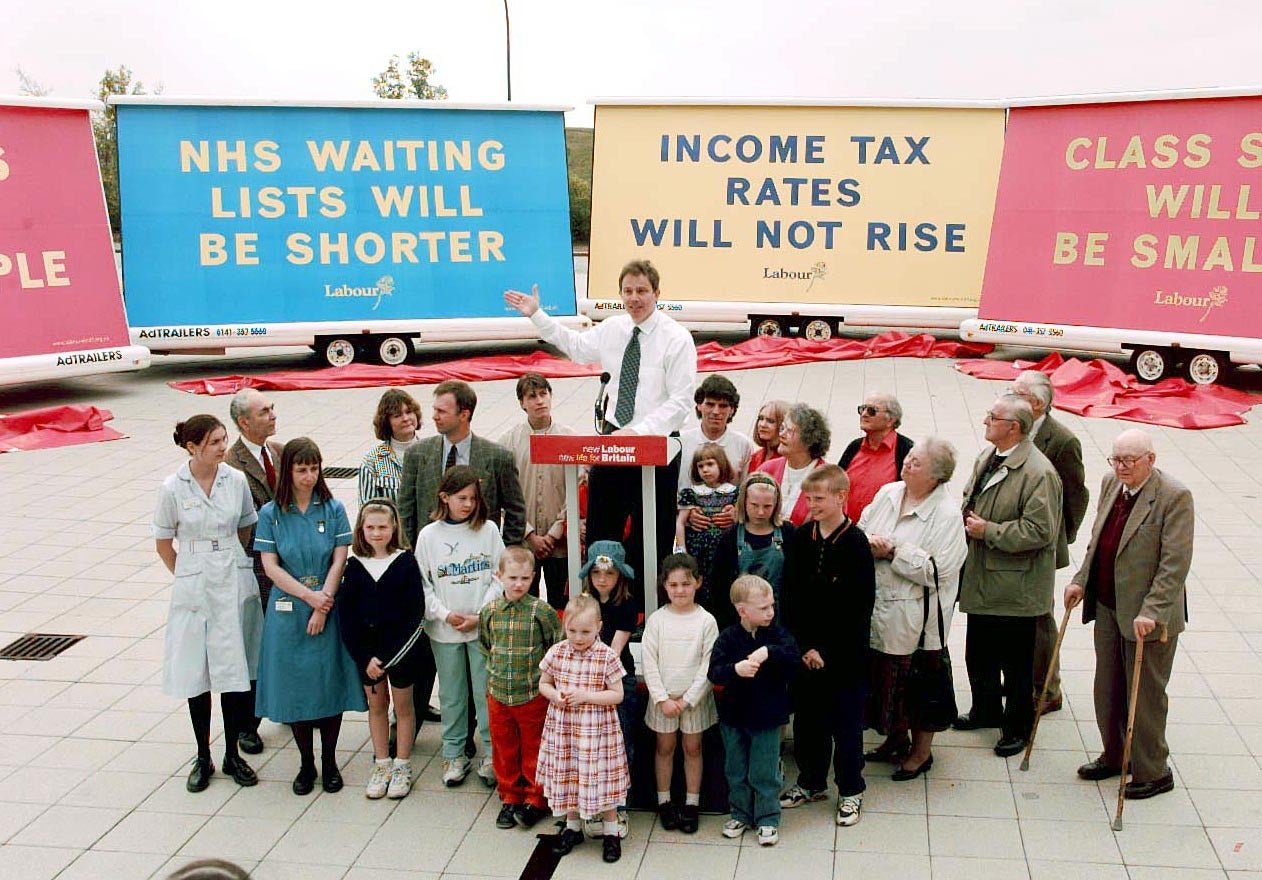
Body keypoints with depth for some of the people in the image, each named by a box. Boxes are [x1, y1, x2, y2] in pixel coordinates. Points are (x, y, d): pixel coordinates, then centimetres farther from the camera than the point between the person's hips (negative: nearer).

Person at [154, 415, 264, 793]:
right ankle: (203, 758, 19)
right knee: (196, 674, 4)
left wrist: (232, 567, 11)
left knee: (235, 671, 4)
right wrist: (188, 577, 4)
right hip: (192, 588, -1)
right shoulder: (173, 488, -7)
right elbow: (164, 544, 4)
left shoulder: (236, 480, -2)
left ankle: (232, 754, 18)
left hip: (235, 586, 2)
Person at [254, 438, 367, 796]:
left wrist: (322, 606, -12)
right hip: (288, 612, 0)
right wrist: (308, 595, -14)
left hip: (328, 610, 0)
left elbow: (339, 560, -4)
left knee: (330, 683, 4)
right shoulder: (270, 514, -1)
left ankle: (329, 762, 18)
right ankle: (306, 763, 20)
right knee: (295, 686, 5)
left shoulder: (333, 509, 0)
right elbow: (271, 567, -5)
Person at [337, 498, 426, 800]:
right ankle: (381, 766, 25)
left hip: (400, 649, -3)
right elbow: (346, 615, -1)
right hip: (366, 650, 3)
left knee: (403, 706, 8)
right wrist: (365, 657, -10)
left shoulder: (405, 562, -8)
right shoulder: (355, 565, -1)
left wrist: (387, 658, -14)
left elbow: (416, 614, -11)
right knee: (376, 706, 13)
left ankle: (402, 767, 21)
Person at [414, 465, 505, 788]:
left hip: (483, 626, -1)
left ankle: (492, 753, 13)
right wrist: (445, 614, -9)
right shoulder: (429, 535, 0)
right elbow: (422, 584, 3)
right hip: (444, 629, 1)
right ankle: (454, 754, 23)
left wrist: (481, 615, -9)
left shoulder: (488, 530, 0)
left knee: (487, 692, 1)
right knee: (451, 694, 10)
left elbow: (499, 577, -1)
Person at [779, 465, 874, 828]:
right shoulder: (800, 538, 2)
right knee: (807, 717, 14)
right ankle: (811, 782, 31)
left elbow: (859, 606, -12)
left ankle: (851, 790, 21)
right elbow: (791, 597, 2)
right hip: (805, 650, 4)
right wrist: (804, 646, -7)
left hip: (845, 651, -4)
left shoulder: (856, 543, -11)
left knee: (846, 720, 7)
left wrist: (827, 651, -14)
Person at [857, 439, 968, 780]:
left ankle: (921, 751, 28)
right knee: (882, 676, 17)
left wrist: (894, 552, -20)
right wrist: (869, 544, -12)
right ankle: (895, 738, 39)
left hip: (915, 615, -6)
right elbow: (861, 531, 11)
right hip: (877, 608, 6)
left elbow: (937, 569, -21)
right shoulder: (887, 494, 5)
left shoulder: (946, 514, -14)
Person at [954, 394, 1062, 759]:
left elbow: (1039, 531, -24)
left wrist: (988, 531, -20)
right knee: (978, 653, 20)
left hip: (1015, 587, -8)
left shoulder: (1039, 473, -20)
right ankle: (986, 710, 39)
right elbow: (969, 499, 23)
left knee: (1016, 661, 6)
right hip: (982, 579, 8)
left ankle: (1018, 727, 22)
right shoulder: (986, 458, 7)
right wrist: (967, 519, 2)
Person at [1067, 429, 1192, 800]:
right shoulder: (1111, 484, 4)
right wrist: (1081, 580, 8)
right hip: (1107, 606, 7)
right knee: (1107, 688, 18)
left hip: (1148, 615, -7)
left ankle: (1153, 772, 22)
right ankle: (1114, 755, 37)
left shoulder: (1174, 497, -19)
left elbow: (1175, 564, -21)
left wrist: (1151, 612, -25)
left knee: (1145, 695, 5)